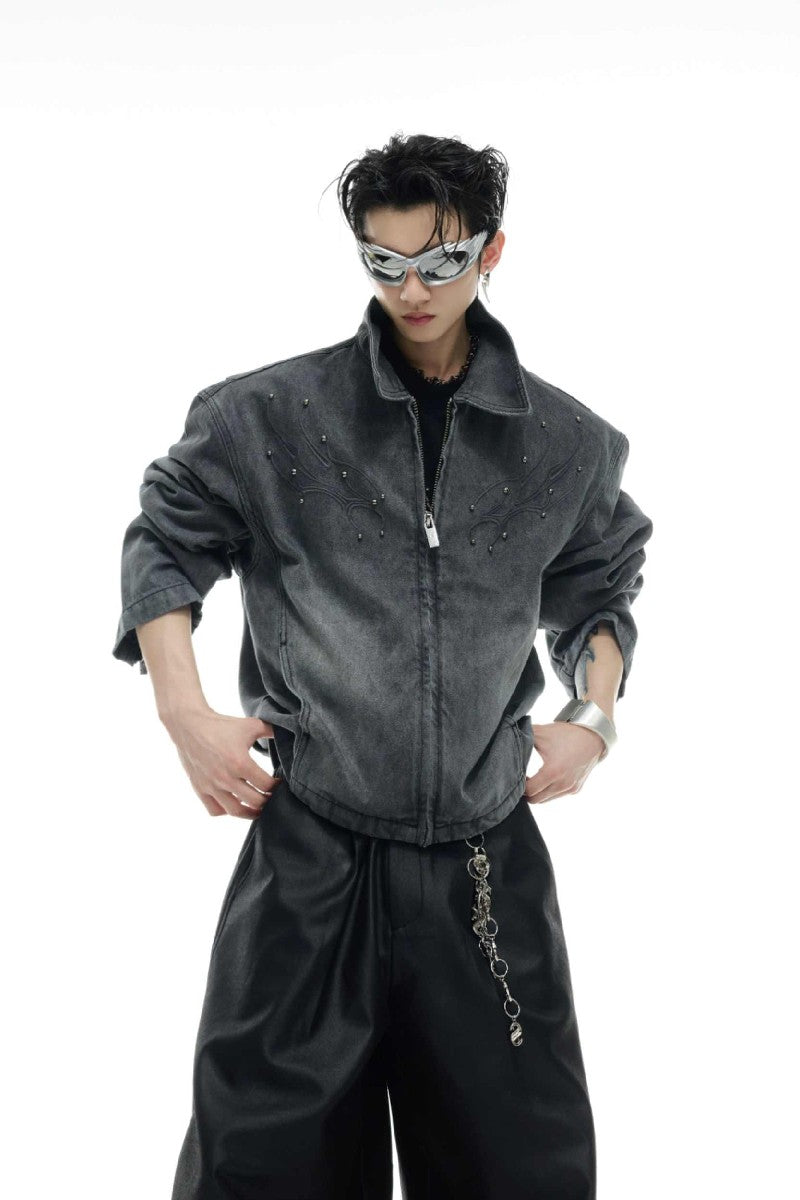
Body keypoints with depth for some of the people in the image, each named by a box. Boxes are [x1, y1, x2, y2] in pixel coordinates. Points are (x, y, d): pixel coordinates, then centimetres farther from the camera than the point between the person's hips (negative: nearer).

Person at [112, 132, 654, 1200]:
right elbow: (165, 543, 6)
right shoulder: (269, 417, -3)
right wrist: (185, 714, -4)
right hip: (310, 855, -2)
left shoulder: (570, 445, 4)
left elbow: (598, 592, 19)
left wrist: (596, 713, 4)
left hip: (489, 862, 2)